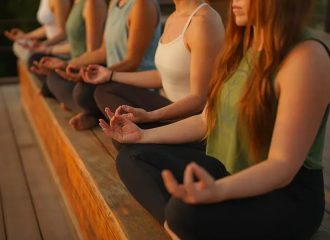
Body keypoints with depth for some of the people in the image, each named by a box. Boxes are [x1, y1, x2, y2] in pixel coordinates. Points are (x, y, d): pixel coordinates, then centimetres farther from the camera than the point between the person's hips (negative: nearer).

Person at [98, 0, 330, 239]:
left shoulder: (306, 58, -21)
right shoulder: (241, 45, 5)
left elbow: (282, 166, -25)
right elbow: (207, 120, 12)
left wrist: (217, 191, -42)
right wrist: (144, 135, 8)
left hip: (287, 195, -8)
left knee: (188, 211, -38)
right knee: (131, 158, 0)